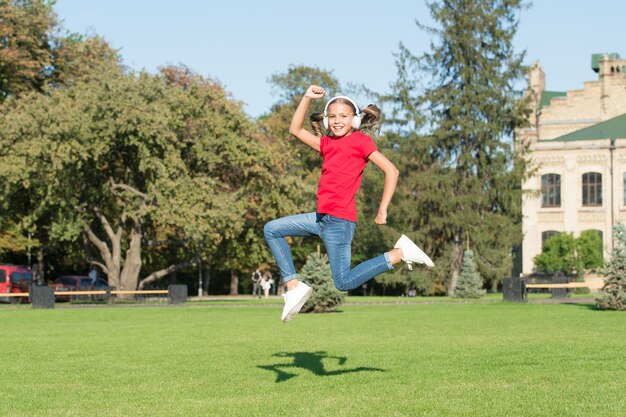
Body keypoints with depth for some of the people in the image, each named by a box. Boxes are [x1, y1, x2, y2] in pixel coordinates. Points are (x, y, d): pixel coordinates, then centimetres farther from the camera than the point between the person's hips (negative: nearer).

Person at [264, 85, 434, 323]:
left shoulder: (360, 140, -5)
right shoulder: (327, 143, 14)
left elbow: (391, 171, -9)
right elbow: (295, 130, 19)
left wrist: (383, 210, -12)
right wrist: (307, 98, 11)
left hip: (340, 221, -8)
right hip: (321, 218, 8)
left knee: (344, 282, -9)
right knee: (271, 230, 8)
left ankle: (399, 253, 1)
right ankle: (294, 287, 4)